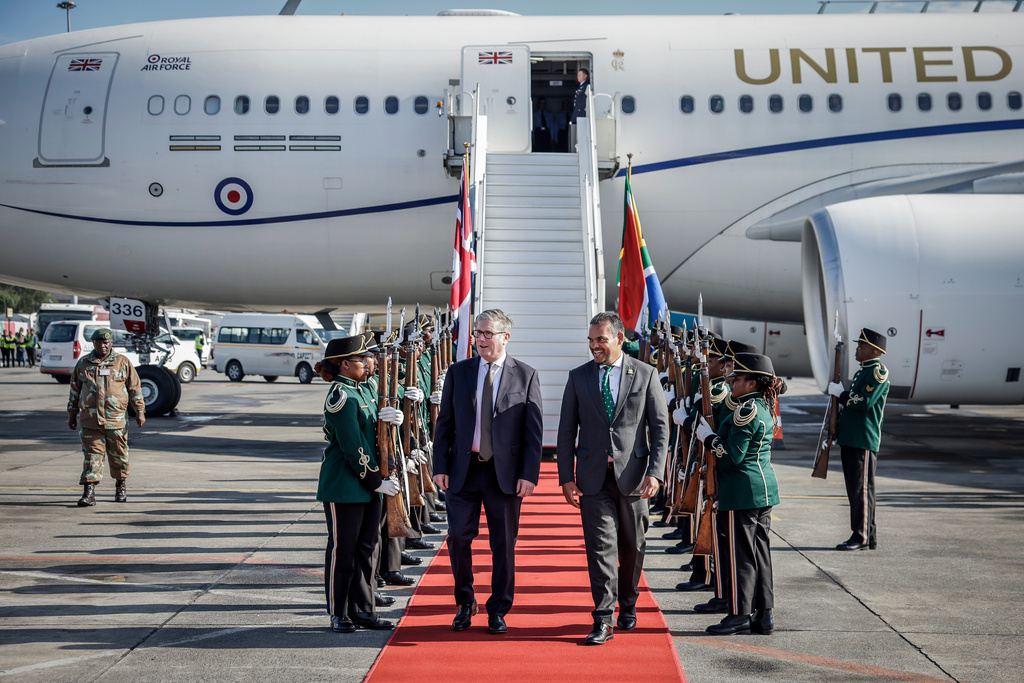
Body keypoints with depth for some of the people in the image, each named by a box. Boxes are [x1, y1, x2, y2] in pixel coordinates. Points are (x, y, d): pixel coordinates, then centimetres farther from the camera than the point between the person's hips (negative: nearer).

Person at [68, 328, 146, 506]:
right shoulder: (83, 364, 9)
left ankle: (121, 487, 29)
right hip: (89, 420, 1)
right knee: (92, 455, -6)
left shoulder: (122, 362, 4)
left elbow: (135, 388, 6)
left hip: (116, 419, 0)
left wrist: (140, 411, 1)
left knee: (119, 455, 10)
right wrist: (72, 415, 15)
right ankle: (89, 492, -8)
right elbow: (74, 391, 16)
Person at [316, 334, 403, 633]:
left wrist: (387, 418, -5)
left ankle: (363, 610, 20)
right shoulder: (341, 396, -16)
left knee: (367, 547, 12)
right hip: (344, 488, -9)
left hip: (369, 486, 9)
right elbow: (353, 448, -19)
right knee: (342, 549, 1)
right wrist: (376, 481, -15)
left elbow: (372, 432, 17)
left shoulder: (362, 391, 14)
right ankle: (339, 614, 12)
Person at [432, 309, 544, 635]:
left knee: (504, 544, 5)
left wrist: (530, 473, -8)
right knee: (458, 538, 2)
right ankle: (465, 603, 23)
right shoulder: (458, 372, 7)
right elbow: (444, 422, 8)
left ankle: (498, 611, 20)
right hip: (463, 470, 2)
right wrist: (440, 466, 0)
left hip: (505, 473, -2)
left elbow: (534, 429, -1)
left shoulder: (526, 375, 0)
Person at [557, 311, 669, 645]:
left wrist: (655, 472, -11)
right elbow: (567, 430, 6)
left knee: (632, 547, 11)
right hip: (593, 477, 0)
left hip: (632, 475, 0)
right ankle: (603, 620, -2)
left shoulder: (646, 374, 1)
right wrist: (566, 477, -1)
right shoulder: (578, 377, 5)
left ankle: (627, 605, 32)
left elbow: (660, 427, 0)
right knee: (600, 545, -5)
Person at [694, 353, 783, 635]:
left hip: (742, 492, -10)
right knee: (759, 553, 12)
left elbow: (732, 455, -20)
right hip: (764, 489, 10)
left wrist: (707, 435, -8)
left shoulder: (746, 411, -17)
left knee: (739, 554, -1)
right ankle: (763, 615, 16)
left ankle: (740, 614, 6)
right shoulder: (763, 408, 13)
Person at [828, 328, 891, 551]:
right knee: (855, 489, 11)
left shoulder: (879, 372, -10)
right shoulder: (862, 372, 20)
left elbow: (865, 402, -20)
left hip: (864, 441, -10)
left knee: (861, 488, -6)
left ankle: (861, 537, -2)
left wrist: (840, 393, -8)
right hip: (850, 439, 10)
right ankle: (869, 537, 18)